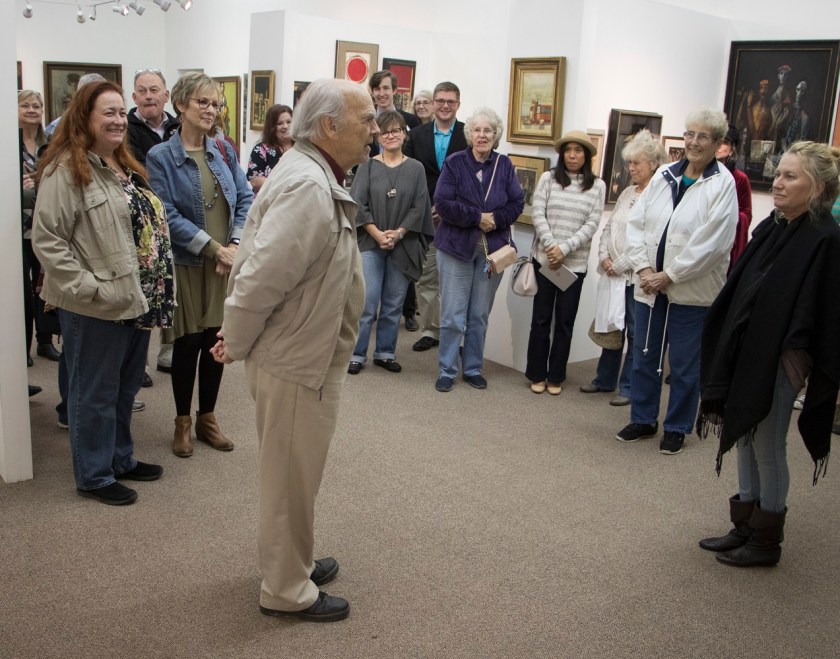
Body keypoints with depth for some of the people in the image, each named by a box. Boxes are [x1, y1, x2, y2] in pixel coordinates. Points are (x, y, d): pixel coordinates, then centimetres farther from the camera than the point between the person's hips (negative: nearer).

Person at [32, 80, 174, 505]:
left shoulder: (125, 166, 14)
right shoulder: (66, 169, -14)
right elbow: (47, 240, -18)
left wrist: (153, 289, 14)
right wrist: (86, 287, -21)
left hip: (135, 299, 8)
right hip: (97, 307, -8)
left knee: (125, 388, 20)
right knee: (96, 392, 6)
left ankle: (120, 458, 36)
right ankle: (94, 476, 22)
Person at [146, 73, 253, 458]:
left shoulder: (224, 150, 7)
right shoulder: (161, 157, -6)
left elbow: (245, 199, 5)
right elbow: (168, 215, -13)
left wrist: (236, 245, -10)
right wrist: (215, 248, -17)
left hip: (227, 263, 4)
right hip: (186, 263, -4)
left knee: (216, 340, 10)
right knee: (188, 342, 4)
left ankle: (207, 418, 25)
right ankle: (182, 422, 22)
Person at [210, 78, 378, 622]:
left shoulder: (316, 178, 7)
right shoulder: (307, 187, -26)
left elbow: (263, 271, 12)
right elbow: (260, 279, -29)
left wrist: (240, 339, 10)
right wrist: (237, 347, -14)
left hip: (310, 354, 10)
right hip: (295, 360, -10)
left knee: (296, 474, 24)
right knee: (292, 479, 7)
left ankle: (293, 561, 43)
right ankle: (287, 590, 26)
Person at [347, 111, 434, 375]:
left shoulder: (416, 169, 6)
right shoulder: (368, 167, 2)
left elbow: (419, 208, 0)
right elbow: (358, 204, -5)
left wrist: (397, 234, -11)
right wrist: (378, 234, -13)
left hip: (403, 246, 2)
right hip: (370, 243, -2)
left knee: (393, 304, 8)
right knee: (367, 302, -5)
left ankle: (385, 353, 20)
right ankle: (357, 354, 7)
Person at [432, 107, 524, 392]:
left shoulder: (504, 165, 5)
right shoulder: (455, 163, -3)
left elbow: (517, 203, 2)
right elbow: (442, 203, -12)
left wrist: (495, 219, -14)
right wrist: (477, 217, -16)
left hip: (493, 248, 3)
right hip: (456, 246, -3)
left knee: (480, 315, 10)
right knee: (453, 315, -1)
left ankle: (473, 368, 22)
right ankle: (446, 370, 11)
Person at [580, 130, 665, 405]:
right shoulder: (627, 193, 14)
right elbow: (609, 226, 16)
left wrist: (619, 265, -14)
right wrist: (604, 256, 0)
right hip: (615, 274, 8)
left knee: (636, 333, 3)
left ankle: (629, 387, 13)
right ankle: (605, 379, 28)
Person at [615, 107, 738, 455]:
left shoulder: (723, 184, -9)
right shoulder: (664, 174, 6)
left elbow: (711, 243, -16)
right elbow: (636, 222, 4)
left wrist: (668, 276, -15)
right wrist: (643, 268, -8)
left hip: (692, 292, -5)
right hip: (650, 286, 5)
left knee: (685, 365, 7)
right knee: (644, 357, 15)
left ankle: (676, 428, 24)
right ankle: (643, 420, 31)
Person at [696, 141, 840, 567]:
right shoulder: (770, 228, 8)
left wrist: (796, 358, -18)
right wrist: (727, 349, 8)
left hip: (778, 362, -8)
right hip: (744, 352, 8)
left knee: (768, 447, 4)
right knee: (745, 439, 15)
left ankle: (766, 540, 21)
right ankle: (745, 527, 30)